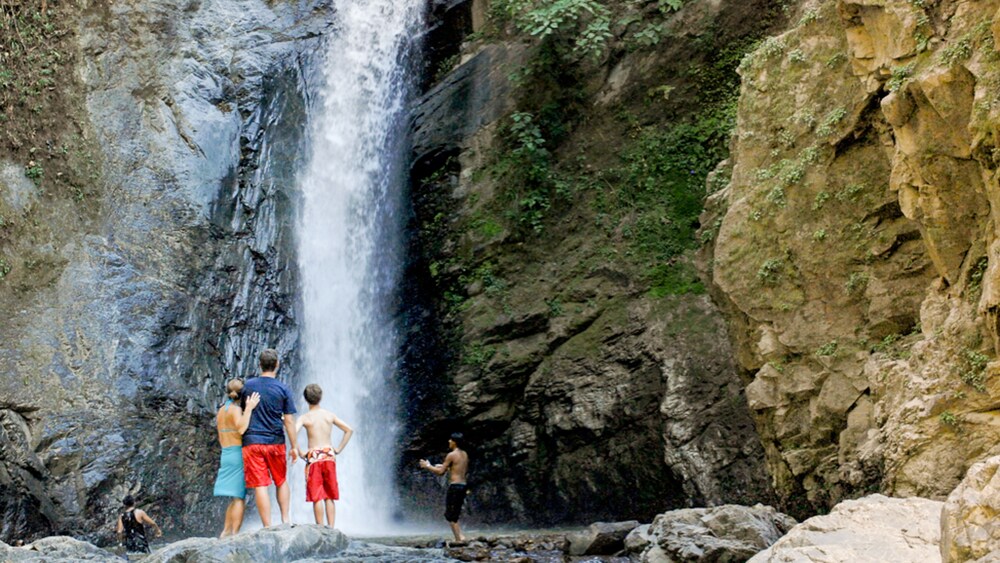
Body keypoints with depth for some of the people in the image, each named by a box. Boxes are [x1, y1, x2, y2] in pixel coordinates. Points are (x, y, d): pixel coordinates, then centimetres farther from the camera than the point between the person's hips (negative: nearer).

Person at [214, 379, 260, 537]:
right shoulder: (236, 409, -11)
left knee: (236, 498, 17)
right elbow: (241, 429, -28)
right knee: (239, 498, -4)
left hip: (225, 455, 8)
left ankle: (226, 532, 17)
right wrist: (249, 408, -25)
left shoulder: (221, 410, 13)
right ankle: (235, 535, -6)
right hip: (239, 454, -8)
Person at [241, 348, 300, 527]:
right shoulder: (283, 389, -3)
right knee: (281, 481, 20)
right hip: (275, 443, 0)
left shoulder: (248, 386, 2)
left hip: (252, 442, 0)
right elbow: (289, 420, -3)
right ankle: (285, 519, 15)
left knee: (260, 486, -1)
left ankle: (268, 527, -3)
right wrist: (294, 446, 3)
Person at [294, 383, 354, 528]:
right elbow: (349, 430, 6)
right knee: (330, 497, 9)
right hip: (329, 456, 3)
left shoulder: (304, 418, -3)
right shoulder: (330, 415, 6)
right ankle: (331, 528, 7)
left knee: (317, 497, 1)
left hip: (314, 457, -3)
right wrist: (339, 449, 9)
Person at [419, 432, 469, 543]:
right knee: (454, 514, 16)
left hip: (454, 486, -8)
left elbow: (440, 472, -10)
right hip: (463, 485, 8)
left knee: (450, 515, -2)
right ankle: (459, 537, 10)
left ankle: (459, 537, -10)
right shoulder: (465, 454, 12)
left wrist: (427, 466, 4)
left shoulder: (451, 455, -11)